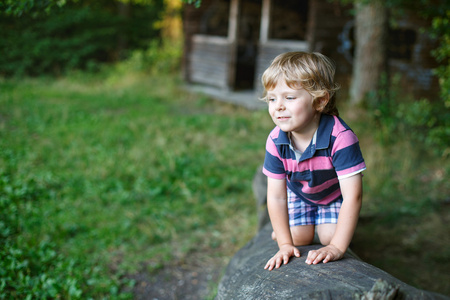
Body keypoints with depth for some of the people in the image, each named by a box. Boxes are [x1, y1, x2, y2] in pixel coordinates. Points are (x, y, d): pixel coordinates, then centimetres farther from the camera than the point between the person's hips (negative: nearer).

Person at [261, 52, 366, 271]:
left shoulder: (340, 137, -42)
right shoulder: (276, 141, -30)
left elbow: (352, 196, -40)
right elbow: (276, 197, -22)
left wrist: (336, 247, -41)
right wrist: (285, 244, -25)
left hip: (335, 193, -2)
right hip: (298, 193, 2)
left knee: (329, 237, -11)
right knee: (300, 238, -5)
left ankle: (326, 221, 23)